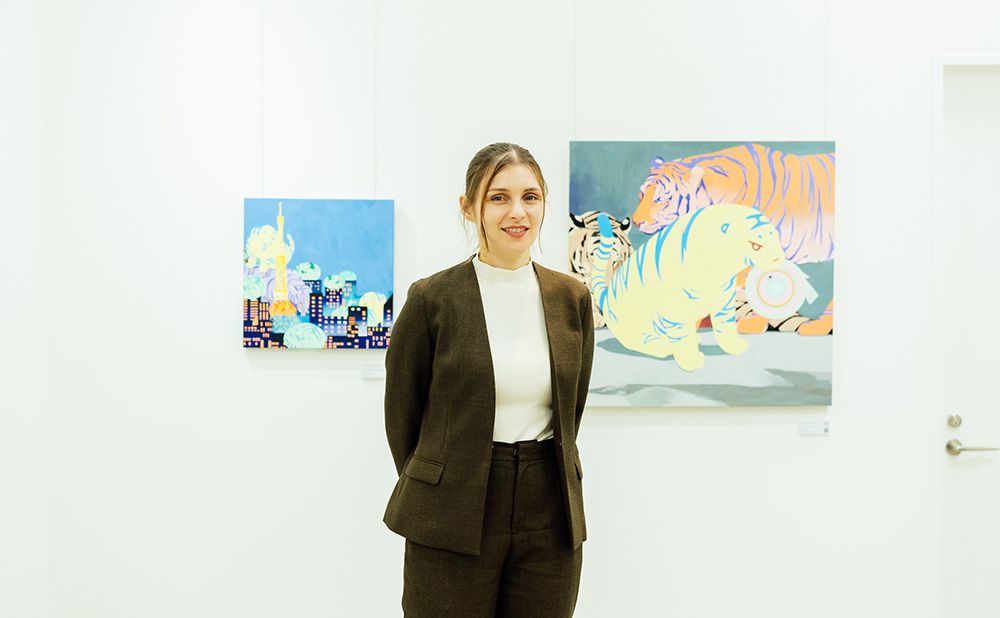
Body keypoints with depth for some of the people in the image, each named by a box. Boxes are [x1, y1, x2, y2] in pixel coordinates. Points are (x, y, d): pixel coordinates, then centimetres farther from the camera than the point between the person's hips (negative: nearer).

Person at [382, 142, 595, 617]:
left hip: (550, 519, 3)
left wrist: (540, 476, 13)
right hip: (453, 524, -3)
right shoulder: (432, 298, -6)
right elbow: (402, 412, 2)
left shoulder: (572, 298, 4)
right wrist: (433, 493, 9)